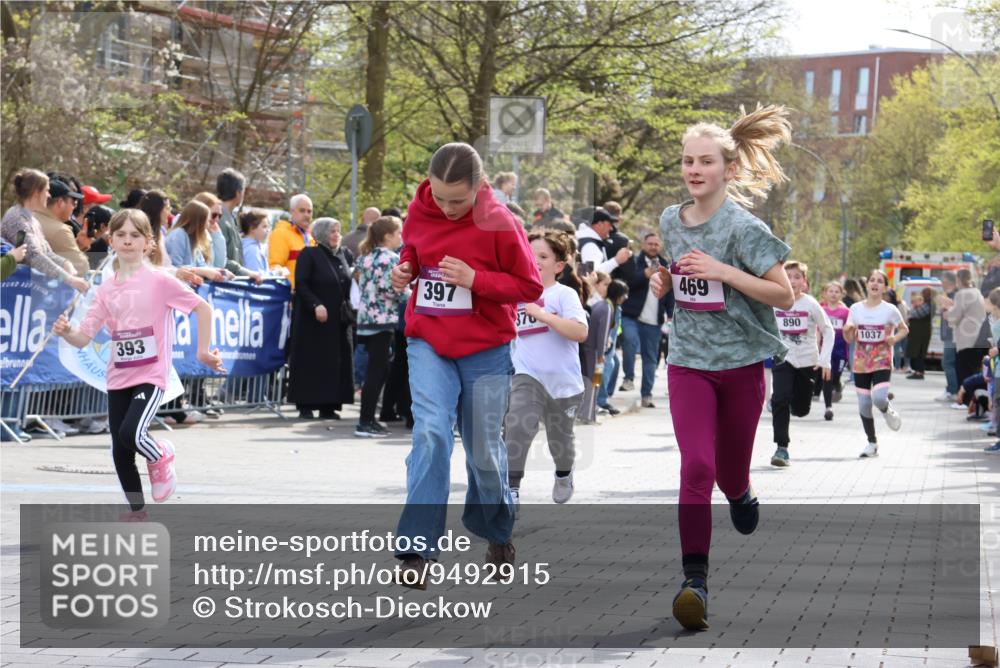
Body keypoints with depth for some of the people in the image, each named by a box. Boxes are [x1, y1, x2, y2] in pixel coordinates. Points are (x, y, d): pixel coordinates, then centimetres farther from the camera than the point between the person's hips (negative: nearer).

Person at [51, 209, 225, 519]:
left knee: (131, 433, -24)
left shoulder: (159, 281, -8)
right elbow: (83, 337, 2)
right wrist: (66, 332, -20)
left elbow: (202, 307, -7)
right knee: (119, 450, 6)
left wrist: (203, 351, -9)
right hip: (118, 378, 5)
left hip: (150, 376, -5)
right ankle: (136, 511, 24)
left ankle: (160, 456, 9)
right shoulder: (106, 290, 5)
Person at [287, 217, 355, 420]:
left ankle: (329, 406, 7)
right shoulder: (309, 255, -3)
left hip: (339, 320, 5)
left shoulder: (345, 255, 13)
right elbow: (301, 284, -10)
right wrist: (316, 305, -20)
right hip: (312, 320, -5)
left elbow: (350, 283, 17)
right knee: (311, 362, -3)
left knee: (335, 363, 3)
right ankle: (305, 406, 1)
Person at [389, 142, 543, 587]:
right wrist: (404, 270, -4)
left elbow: (529, 287, -8)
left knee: (484, 450, 9)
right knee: (430, 434, -17)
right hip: (429, 343, 2)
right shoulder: (419, 214, -1)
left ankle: (497, 533, 37)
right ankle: (418, 550, -18)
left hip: (485, 349, -2)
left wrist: (475, 279, -21)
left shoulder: (499, 223, -12)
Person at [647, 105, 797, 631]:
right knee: (696, 467, -16)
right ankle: (694, 578, -19)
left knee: (730, 475, 11)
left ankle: (742, 498, 49)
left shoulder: (743, 227, -11)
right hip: (688, 363, 2)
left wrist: (722, 271, -22)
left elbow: (784, 296, -14)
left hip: (741, 364, -2)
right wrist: (663, 279, 2)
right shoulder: (671, 221, 4)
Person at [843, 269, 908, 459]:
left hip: (882, 362, -3)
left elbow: (904, 329, 11)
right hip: (861, 363, 3)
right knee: (864, 404, 4)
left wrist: (895, 338, -10)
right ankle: (872, 444, 19)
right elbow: (849, 339, 8)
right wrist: (847, 331, -15)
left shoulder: (890, 310, -3)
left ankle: (888, 411, 14)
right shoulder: (856, 309, 3)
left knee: (879, 398, -23)